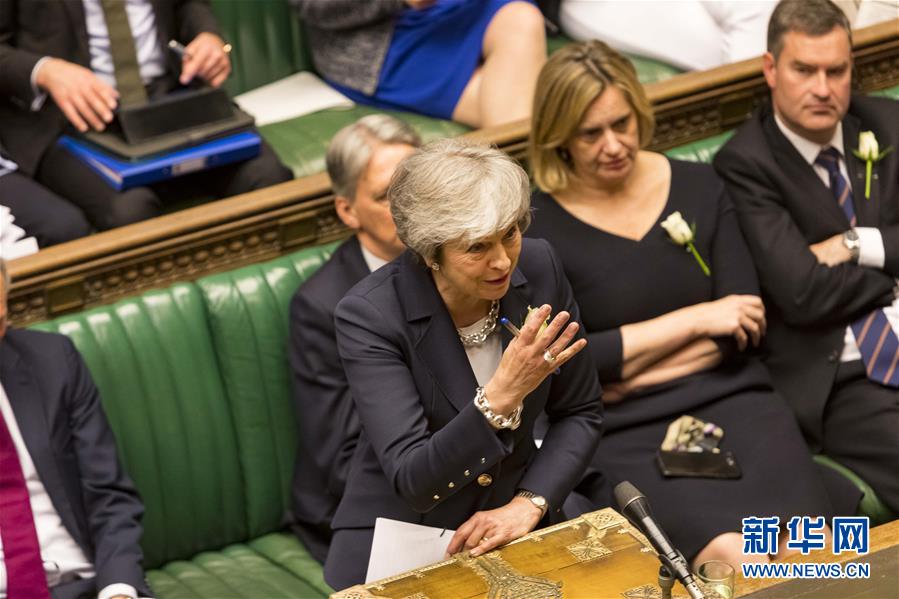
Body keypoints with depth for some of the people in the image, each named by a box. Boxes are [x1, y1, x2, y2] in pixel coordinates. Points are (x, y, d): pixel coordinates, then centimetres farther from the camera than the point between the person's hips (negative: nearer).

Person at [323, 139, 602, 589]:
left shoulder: (538, 269, -7)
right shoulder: (368, 315, -18)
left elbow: (579, 414, 5)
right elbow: (412, 480, -22)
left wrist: (527, 504, -10)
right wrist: (500, 396, -34)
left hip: (513, 526, 3)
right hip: (398, 537, -3)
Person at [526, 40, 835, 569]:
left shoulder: (698, 187, 8)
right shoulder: (536, 228, -2)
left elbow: (745, 323, 4)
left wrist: (629, 373, -6)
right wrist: (697, 318, -7)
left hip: (729, 395, 3)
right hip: (625, 432, -3)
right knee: (734, 556, -29)